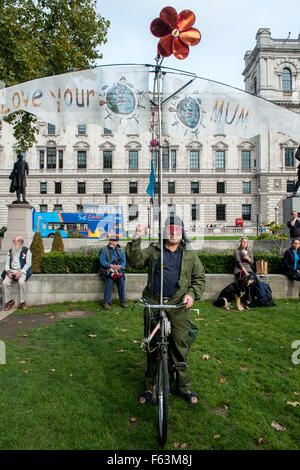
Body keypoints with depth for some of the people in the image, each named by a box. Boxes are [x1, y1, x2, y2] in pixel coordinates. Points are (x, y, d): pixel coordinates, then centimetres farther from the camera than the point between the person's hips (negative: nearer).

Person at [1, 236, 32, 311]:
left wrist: (20, 272, -15)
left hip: (22, 271, -4)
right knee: (5, 283, -23)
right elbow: (7, 263, 13)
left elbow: (28, 264, -3)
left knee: (21, 282, -33)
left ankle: (23, 301, -16)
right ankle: (9, 301, -7)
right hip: (11, 271, 4)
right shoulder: (10, 251, 17)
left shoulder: (26, 251, 4)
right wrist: (8, 272, -7)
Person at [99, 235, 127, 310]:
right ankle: (106, 303, -23)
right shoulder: (104, 250, 5)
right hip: (108, 269, -2)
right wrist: (111, 265, -20)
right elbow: (102, 261, -5)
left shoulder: (121, 250, 12)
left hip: (118, 270, 2)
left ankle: (123, 301, -12)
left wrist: (120, 266, -17)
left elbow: (124, 261, 6)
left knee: (121, 281, -21)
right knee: (109, 282, -26)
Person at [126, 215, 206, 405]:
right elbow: (136, 260, -4)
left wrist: (192, 294, -6)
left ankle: (184, 386, 22)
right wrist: (136, 240, -16)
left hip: (179, 306, 0)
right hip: (153, 304, 1)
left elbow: (200, 278, 11)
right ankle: (150, 386, 24)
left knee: (180, 346, 2)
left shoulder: (190, 255, 11)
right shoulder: (153, 251, 10)